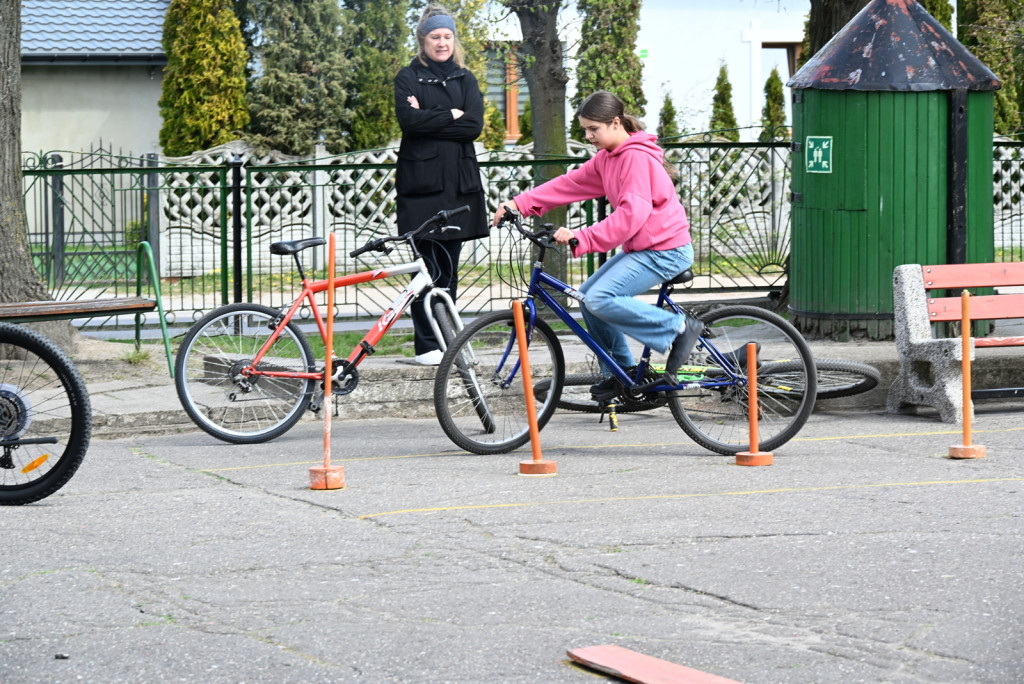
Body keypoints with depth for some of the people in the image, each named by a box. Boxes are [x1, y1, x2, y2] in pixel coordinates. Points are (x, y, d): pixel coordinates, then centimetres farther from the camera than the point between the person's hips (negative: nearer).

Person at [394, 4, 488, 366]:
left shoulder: (465, 80, 15)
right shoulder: (409, 77, 6)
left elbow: (474, 126, -1)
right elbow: (409, 119, -12)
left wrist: (429, 119, -8)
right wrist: (451, 115, -7)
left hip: (458, 182, 4)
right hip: (421, 180, -4)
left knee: (448, 266, 5)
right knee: (429, 266, -8)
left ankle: (447, 340, 9)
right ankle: (427, 346, -6)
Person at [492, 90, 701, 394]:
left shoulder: (637, 157, -18)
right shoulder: (607, 157, 13)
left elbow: (632, 213, -27)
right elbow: (570, 184, 12)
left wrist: (582, 238, -31)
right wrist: (519, 204, 2)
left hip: (665, 249, -10)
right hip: (641, 247, 10)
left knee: (599, 299, -21)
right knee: (587, 297, 9)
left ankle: (678, 328, -13)